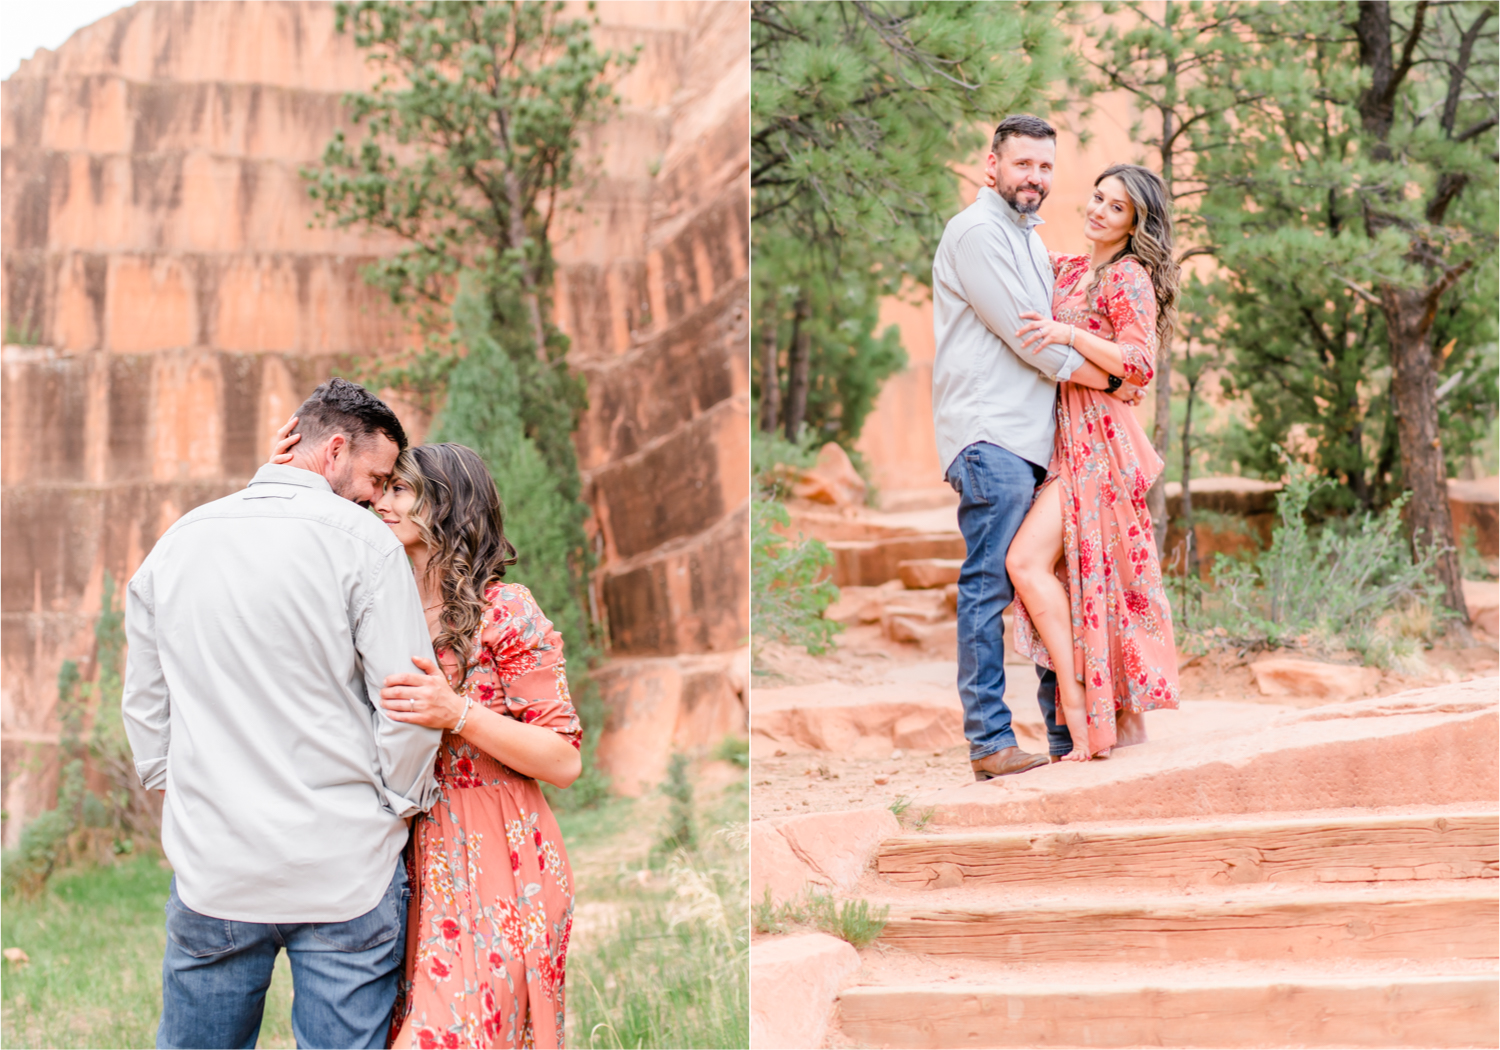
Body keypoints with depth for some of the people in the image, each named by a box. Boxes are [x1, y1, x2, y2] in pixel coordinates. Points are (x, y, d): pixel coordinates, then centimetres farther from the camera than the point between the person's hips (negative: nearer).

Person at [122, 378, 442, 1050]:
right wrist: (397, 805, 4)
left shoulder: (177, 542, 9)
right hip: (345, 868, -4)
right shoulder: (359, 540, -8)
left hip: (211, 868, 4)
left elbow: (144, 706, 15)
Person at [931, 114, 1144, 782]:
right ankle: (989, 742, -6)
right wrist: (1107, 380, -4)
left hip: (1035, 436, 9)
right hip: (989, 435, -9)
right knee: (990, 585, -8)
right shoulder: (975, 232, -7)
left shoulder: (1029, 238, 24)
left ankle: (1067, 725, 16)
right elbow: (1024, 335, -12)